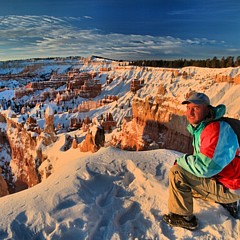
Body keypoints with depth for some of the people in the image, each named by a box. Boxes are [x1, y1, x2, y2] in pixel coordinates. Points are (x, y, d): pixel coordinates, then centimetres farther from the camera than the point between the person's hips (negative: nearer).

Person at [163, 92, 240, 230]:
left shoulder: (216, 129, -25)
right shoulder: (200, 128, 6)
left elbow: (205, 166, -31)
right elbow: (201, 158, 19)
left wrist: (180, 161, -15)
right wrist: (184, 161, 1)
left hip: (228, 188, -10)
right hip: (217, 178, 10)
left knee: (176, 173, -20)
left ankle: (183, 218, -3)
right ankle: (226, 202, 22)